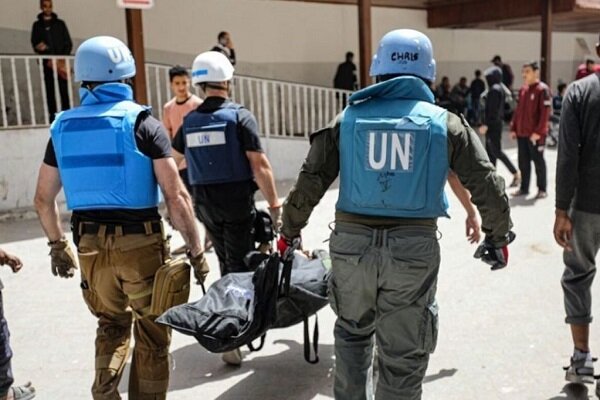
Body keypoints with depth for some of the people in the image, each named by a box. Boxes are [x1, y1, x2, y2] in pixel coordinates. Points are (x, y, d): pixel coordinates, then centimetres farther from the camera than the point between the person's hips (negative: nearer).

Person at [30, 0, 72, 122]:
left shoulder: (60, 24, 12)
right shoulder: (37, 25, 10)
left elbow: (68, 43, 7)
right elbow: (35, 44, 4)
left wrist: (63, 58, -8)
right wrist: (48, 59, -12)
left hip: (61, 61, 0)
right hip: (47, 63, 0)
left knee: (64, 89, -5)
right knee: (50, 90, -1)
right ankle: (53, 115, 0)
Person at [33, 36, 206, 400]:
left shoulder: (63, 127, 5)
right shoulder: (143, 123, -8)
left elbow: (43, 199, 11)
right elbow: (176, 196, -14)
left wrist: (58, 245, 24)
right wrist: (196, 251, -6)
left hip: (91, 244, 5)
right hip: (140, 243, -4)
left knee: (111, 325, 25)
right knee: (152, 334, 13)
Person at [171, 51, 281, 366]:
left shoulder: (189, 121, 5)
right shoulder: (240, 116, -10)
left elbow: (174, 160, 18)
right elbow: (259, 165, -16)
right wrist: (274, 204, -11)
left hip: (205, 202, 5)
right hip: (237, 201, -5)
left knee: (225, 262, 20)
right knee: (240, 265, 0)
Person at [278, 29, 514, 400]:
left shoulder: (349, 118, 6)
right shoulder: (445, 122, 4)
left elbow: (310, 181, 3)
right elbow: (487, 185, 4)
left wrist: (290, 230, 16)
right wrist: (498, 236, 18)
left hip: (351, 242, 2)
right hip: (414, 247, -1)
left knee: (353, 330, 27)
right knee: (403, 353, 12)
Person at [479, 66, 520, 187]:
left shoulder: (494, 89, -15)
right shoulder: (499, 88, 14)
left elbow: (492, 110, -20)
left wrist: (486, 124, -19)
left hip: (493, 125, -10)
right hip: (496, 124, 10)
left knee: (496, 151, -6)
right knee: (490, 151, 11)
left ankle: (515, 173, -2)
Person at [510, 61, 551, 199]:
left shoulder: (542, 89, -9)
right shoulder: (522, 89, 12)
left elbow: (545, 112, -14)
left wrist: (538, 131, -19)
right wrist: (513, 128, 11)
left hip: (535, 134, -6)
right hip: (521, 133, 7)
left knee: (538, 161, 2)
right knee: (523, 162, 11)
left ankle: (542, 189, 11)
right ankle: (524, 188, 20)